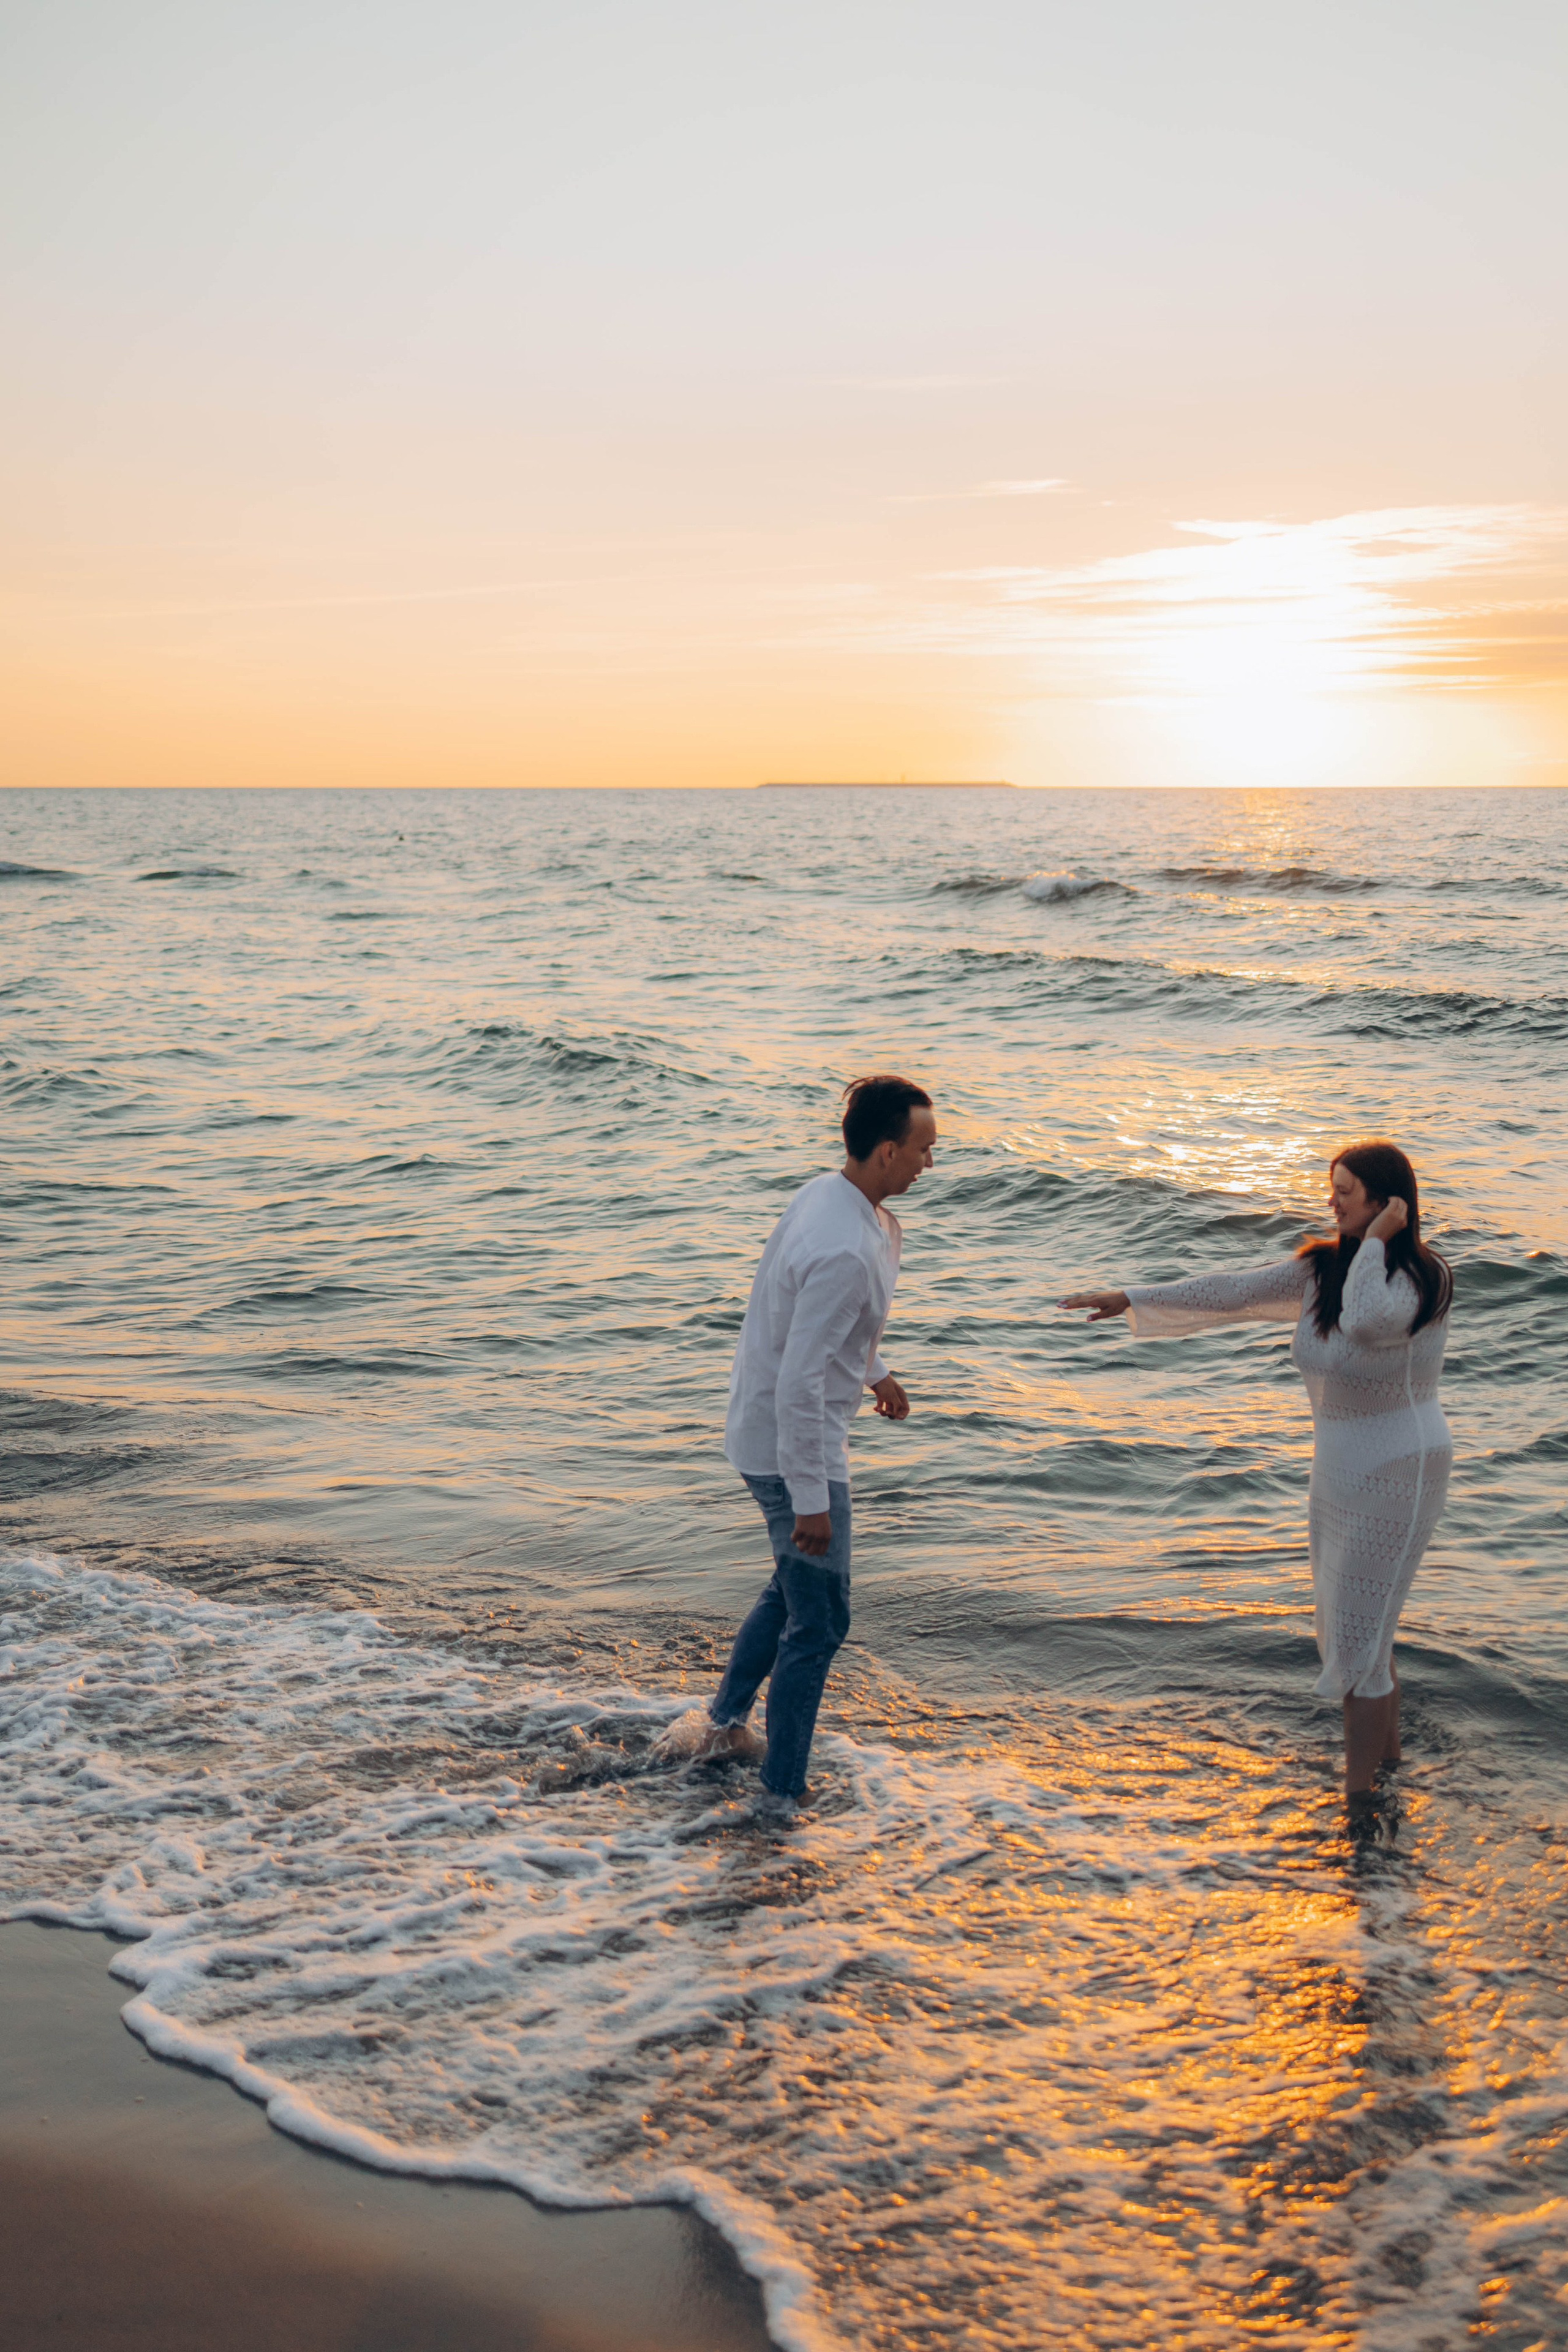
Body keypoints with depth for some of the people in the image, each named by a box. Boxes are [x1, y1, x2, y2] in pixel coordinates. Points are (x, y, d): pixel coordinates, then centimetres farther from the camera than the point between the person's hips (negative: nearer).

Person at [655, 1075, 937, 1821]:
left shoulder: (823, 1195, 1)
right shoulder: (846, 1252, -29)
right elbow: (800, 1383, -30)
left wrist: (873, 1370, 31)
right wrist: (810, 1500, -25)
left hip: (761, 1431, 10)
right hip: (794, 1450, -10)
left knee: (795, 1586, 26)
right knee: (819, 1621, 1)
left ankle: (724, 1723, 42)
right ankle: (780, 1796, 12)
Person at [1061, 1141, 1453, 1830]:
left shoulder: (1422, 1279, -19)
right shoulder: (1321, 1269, 3)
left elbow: (1364, 1321, -39)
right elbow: (1233, 1292, 6)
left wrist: (1376, 1240, -26)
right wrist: (1130, 1300, 7)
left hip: (1398, 1475, -8)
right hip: (1338, 1470, 8)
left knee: (1357, 1639, -6)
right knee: (1348, 1627, 18)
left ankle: (1358, 1802, 3)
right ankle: (1385, 1748, 39)